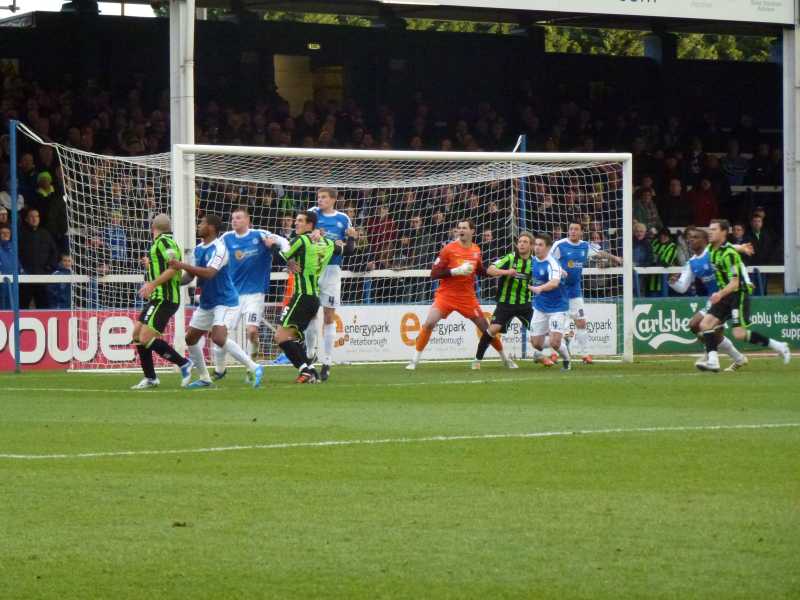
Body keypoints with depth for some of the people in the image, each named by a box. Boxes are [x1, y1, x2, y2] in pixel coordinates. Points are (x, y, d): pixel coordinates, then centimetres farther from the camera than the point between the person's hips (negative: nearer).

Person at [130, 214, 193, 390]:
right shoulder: (166, 242, 19)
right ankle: (150, 378, 12)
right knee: (137, 333, 11)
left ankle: (183, 363, -8)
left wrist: (152, 284, -24)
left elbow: (174, 267, -23)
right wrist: (150, 265, 35)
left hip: (164, 299, -10)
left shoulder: (163, 241, -11)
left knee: (146, 338, -16)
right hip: (158, 298, 10)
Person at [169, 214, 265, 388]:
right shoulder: (198, 250, 9)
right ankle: (204, 378, 24)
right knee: (191, 338, 10)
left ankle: (254, 368, -18)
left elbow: (210, 272, -30)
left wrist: (183, 265, -30)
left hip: (225, 302, -9)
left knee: (219, 338, -26)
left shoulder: (219, 248, -18)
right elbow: (190, 276, 13)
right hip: (206, 303, 9)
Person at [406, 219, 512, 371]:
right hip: (446, 294, -3)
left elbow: (480, 271, 22)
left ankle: (505, 358, 23)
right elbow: (434, 273, -12)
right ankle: (414, 361, -8)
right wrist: (456, 271, -23)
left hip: (468, 296, 3)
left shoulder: (476, 251, 4)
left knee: (486, 327, 5)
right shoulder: (449, 249, -9)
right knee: (428, 324, -18)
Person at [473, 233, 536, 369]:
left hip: (524, 303, 3)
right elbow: (490, 270, -19)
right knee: (493, 329, -17)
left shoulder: (534, 262, 3)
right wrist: (506, 272, -34)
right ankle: (477, 359, -4)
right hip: (505, 303, -3)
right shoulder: (510, 258, -8)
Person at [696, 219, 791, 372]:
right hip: (724, 295, 8)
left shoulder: (729, 254, -20)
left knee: (739, 334, -15)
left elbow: (735, 282, -26)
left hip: (738, 294, -8)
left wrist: (720, 294, -41)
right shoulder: (711, 249, 6)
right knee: (705, 324, -8)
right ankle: (713, 361, -13)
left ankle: (778, 346, -1)